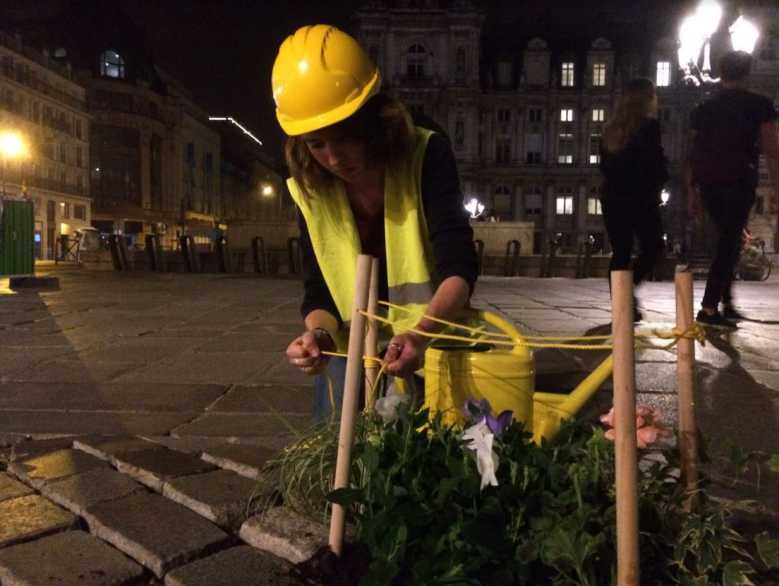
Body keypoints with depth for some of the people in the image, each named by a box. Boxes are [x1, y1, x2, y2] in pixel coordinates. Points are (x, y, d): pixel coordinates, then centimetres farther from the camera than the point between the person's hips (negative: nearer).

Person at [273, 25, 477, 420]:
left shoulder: (427, 157, -20)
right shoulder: (309, 190, -11)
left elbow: (458, 267, -28)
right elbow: (318, 294, -10)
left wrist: (422, 333, -46)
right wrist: (319, 335, -33)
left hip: (431, 344, -2)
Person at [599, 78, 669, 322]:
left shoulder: (611, 129, 11)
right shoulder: (650, 126, -7)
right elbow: (657, 164, -10)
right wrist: (657, 187, 6)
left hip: (612, 197, 6)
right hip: (642, 198, -6)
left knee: (620, 251, 8)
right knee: (652, 247, 6)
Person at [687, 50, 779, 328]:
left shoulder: (703, 109, 11)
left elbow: (693, 154, 10)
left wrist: (692, 193, 14)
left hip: (708, 185, 5)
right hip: (739, 183, -5)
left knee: (727, 240, 18)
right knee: (729, 243, -3)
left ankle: (727, 303, 19)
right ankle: (709, 308, -9)